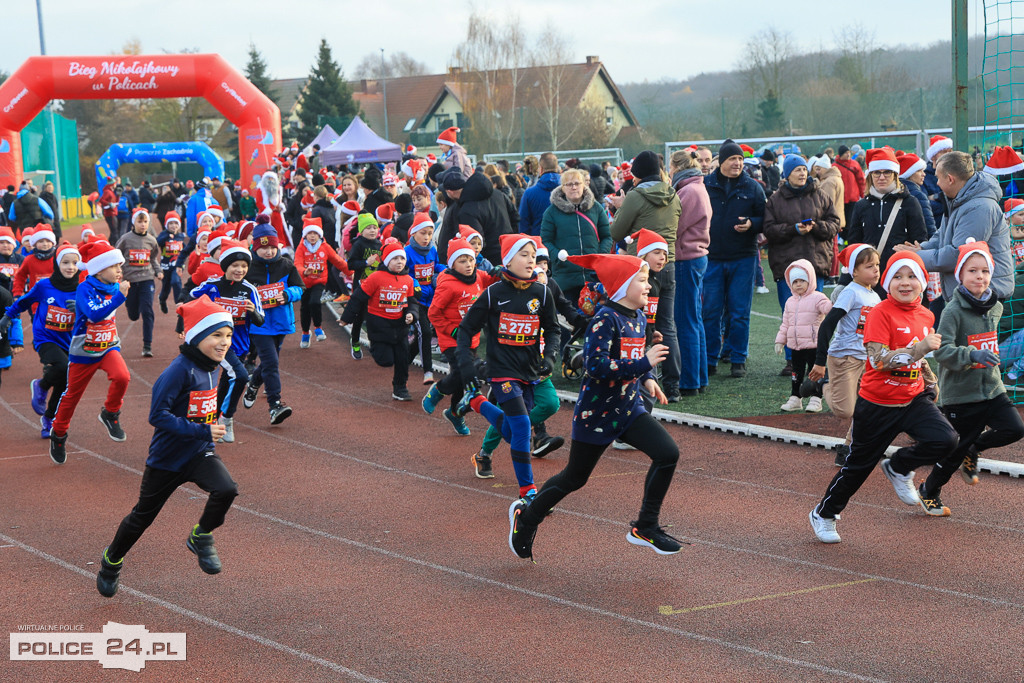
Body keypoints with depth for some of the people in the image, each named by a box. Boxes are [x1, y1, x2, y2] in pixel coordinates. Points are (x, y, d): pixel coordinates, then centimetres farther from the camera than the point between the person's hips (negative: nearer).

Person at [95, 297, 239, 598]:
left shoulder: (209, 367, 0)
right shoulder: (180, 370, -24)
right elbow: (158, 415, -28)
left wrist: (210, 432, 10)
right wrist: (201, 431, -29)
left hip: (199, 454, 5)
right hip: (166, 458, -5)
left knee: (226, 489, -23)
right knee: (143, 516, 12)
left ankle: (201, 538, 3)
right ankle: (112, 560, 39)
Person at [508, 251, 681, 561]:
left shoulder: (638, 318, 6)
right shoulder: (605, 320, -20)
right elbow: (595, 365, -32)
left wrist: (646, 380, 6)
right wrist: (644, 364, -31)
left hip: (629, 409, 7)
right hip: (596, 414, -7)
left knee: (668, 453, -11)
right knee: (574, 478, 9)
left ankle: (645, 527, 2)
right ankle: (527, 516, 34)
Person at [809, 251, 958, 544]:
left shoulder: (926, 316, 4)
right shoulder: (881, 313, -17)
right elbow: (879, 359, -29)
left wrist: (930, 382, 15)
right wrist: (919, 349, -35)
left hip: (913, 399, 5)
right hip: (877, 404, -5)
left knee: (945, 439, -18)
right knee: (859, 463, 7)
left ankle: (899, 468, 11)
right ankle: (824, 514, 30)